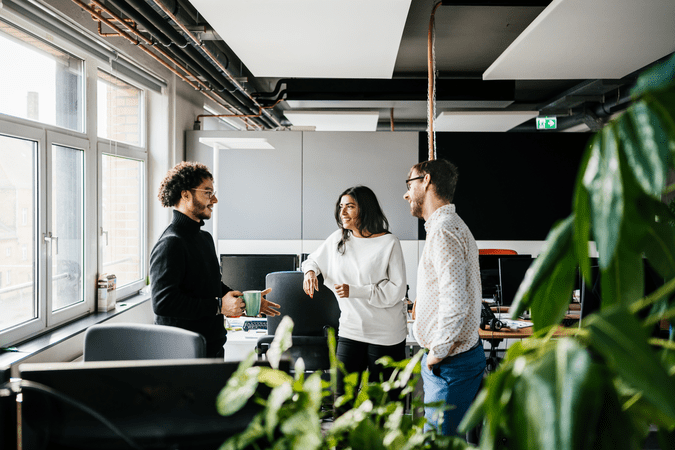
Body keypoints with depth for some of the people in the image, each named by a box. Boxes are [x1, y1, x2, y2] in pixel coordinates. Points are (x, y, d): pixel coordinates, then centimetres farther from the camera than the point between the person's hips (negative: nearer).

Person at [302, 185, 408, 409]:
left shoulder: (389, 243, -10)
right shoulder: (338, 239, 5)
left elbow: (397, 290, -13)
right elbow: (314, 259, 23)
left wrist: (355, 291, -19)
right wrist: (310, 271, -1)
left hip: (386, 334, -4)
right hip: (350, 331, 4)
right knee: (341, 396, 3)